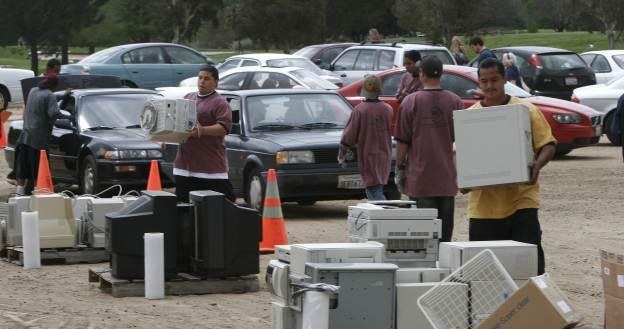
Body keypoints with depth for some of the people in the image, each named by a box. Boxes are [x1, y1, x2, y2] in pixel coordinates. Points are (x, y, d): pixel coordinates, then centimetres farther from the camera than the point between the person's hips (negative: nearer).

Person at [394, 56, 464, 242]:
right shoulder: (455, 102, 1)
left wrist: (400, 168, 4)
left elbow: (403, 141, -6)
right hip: (447, 178, 3)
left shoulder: (411, 102, -7)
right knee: (445, 232, 10)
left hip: (420, 179, -3)